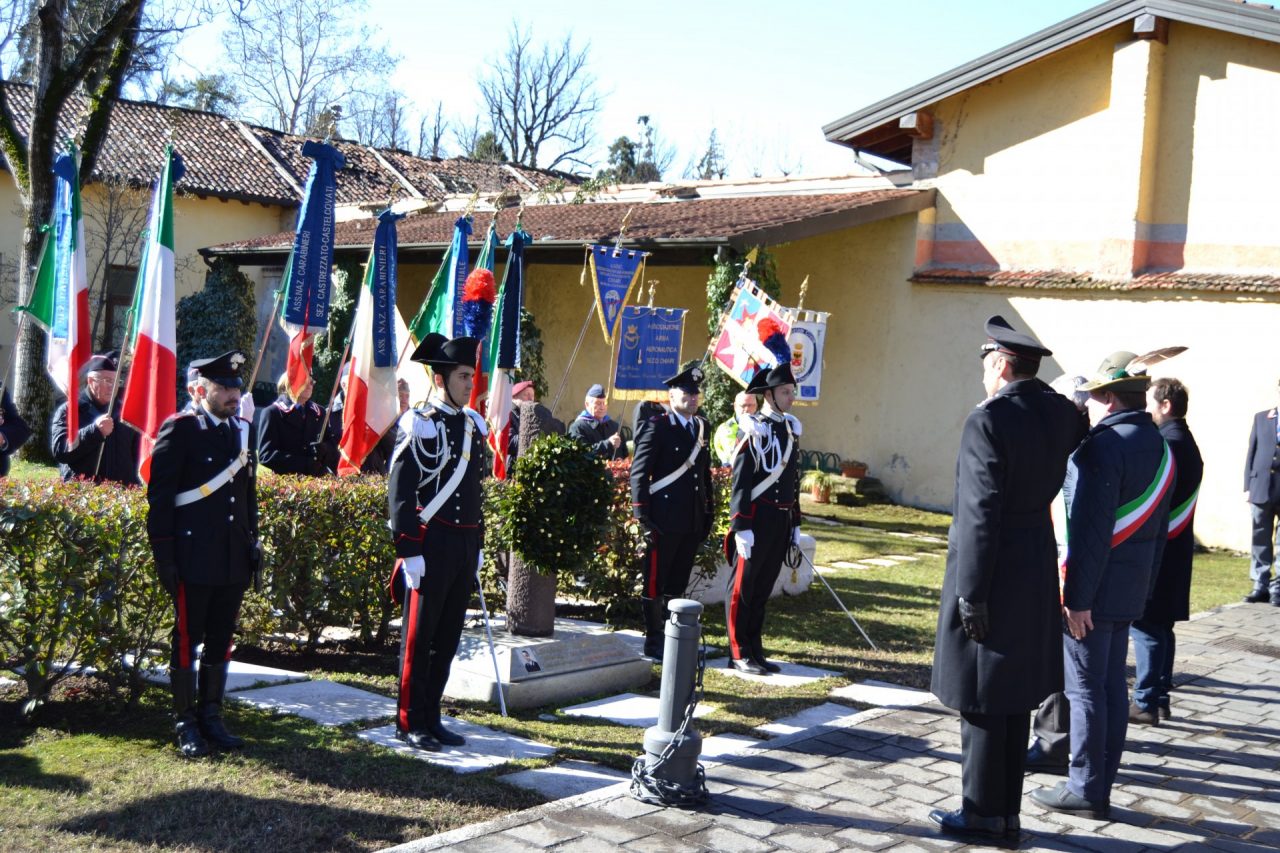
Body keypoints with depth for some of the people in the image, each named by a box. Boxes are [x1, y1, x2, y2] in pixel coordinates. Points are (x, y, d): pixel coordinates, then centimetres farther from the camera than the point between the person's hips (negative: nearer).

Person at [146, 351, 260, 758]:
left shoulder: (243, 428, 11)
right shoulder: (180, 429, -8)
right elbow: (160, 496, -10)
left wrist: (253, 541, 14)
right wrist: (164, 555, -12)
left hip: (234, 558, 6)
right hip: (193, 558, -6)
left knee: (221, 640, 12)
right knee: (187, 640, 3)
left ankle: (211, 715, 23)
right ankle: (185, 724, 12)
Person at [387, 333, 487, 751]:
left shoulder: (473, 424, 13)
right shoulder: (418, 425, -9)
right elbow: (400, 493, -12)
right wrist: (409, 552, -15)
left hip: (465, 545, 7)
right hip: (431, 544, -7)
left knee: (448, 637, 12)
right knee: (419, 638, 2)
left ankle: (432, 719, 22)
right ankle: (410, 723, 12)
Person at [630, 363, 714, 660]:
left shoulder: (702, 427, 14)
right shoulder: (657, 427, -7)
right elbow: (639, 473, -8)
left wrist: (709, 512, 15)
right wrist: (643, 515, -13)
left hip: (693, 521, 6)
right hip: (664, 521, -6)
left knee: (678, 584, 13)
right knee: (655, 583, 3)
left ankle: (674, 637, 22)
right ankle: (654, 641, 11)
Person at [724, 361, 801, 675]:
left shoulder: (791, 428, 12)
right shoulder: (754, 431, -10)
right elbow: (739, 484, -13)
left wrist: (795, 523, 17)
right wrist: (741, 528, -17)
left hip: (782, 520, 7)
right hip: (756, 519, -7)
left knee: (763, 588, 13)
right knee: (742, 587, 2)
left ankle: (755, 651, 21)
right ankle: (739, 654, 9)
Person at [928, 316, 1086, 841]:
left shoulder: (989, 419, -18)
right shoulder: (1062, 414, 3)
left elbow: (982, 513, -20)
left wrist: (971, 593, -17)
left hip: (993, 574, -8)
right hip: (1038, 571, 8)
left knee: (982, 700, 3)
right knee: (1015, 697, 16)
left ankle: (984, 813, 14)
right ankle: (1008, 811, 26)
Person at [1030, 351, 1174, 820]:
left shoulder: (1102, 447, -18)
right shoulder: (1160, 448, 10)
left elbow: (1089, 530, -22)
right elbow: (1157, 530, 15)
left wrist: (1076, 597, -20)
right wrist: (1145, 587, 20)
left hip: (1092, 588, -9)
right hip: (1130, 590, 9)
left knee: (1084, 688, -1)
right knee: (1113, 685, 13)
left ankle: (1086, 790, 6)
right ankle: (1100, 784, 22)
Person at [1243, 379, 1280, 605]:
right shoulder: (1261, 417, 12)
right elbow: (1252, 452, 10)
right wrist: (1248, 486, 4)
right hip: (1262, 487, 2)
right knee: (1261, 540, 6)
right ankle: (1260, 586, 11)